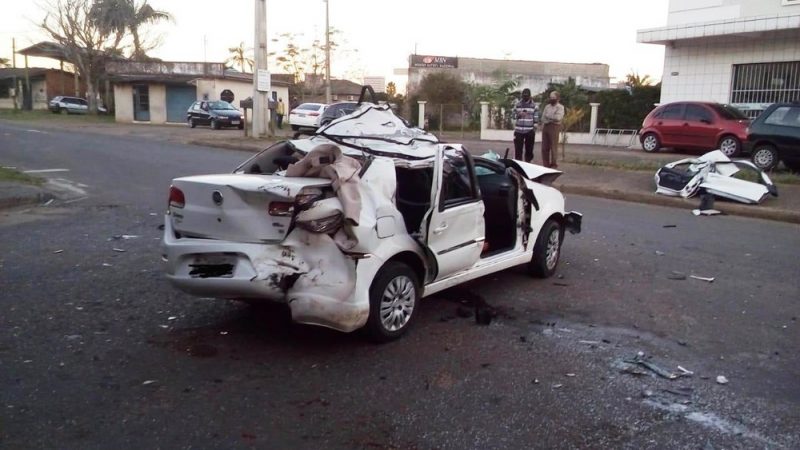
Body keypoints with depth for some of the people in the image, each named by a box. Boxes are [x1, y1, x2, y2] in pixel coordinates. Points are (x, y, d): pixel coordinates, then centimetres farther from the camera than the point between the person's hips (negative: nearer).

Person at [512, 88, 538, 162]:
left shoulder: (534, 105, 3)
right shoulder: (517, 104, 6)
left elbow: (536, 118, 4)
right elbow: (513, 115, 9)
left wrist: (535, 128, -2)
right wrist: (518, 115, -12)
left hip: (529, 131, 0)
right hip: (519, 130, 0)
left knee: (529, 149, 5)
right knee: (518, 149, -1)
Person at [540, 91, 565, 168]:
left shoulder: (560, 107, -2)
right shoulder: (547, 106, 16)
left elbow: (558, 118, -16)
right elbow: (543, 117, 10)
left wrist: (548, 117, -5)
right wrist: (552, 118, -6)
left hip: (554, 127, -6)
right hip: (545, 127, 6)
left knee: (553, 147, -5)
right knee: (544, 147, 5)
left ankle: (554, 165, 1)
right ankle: (546, 164, 12)